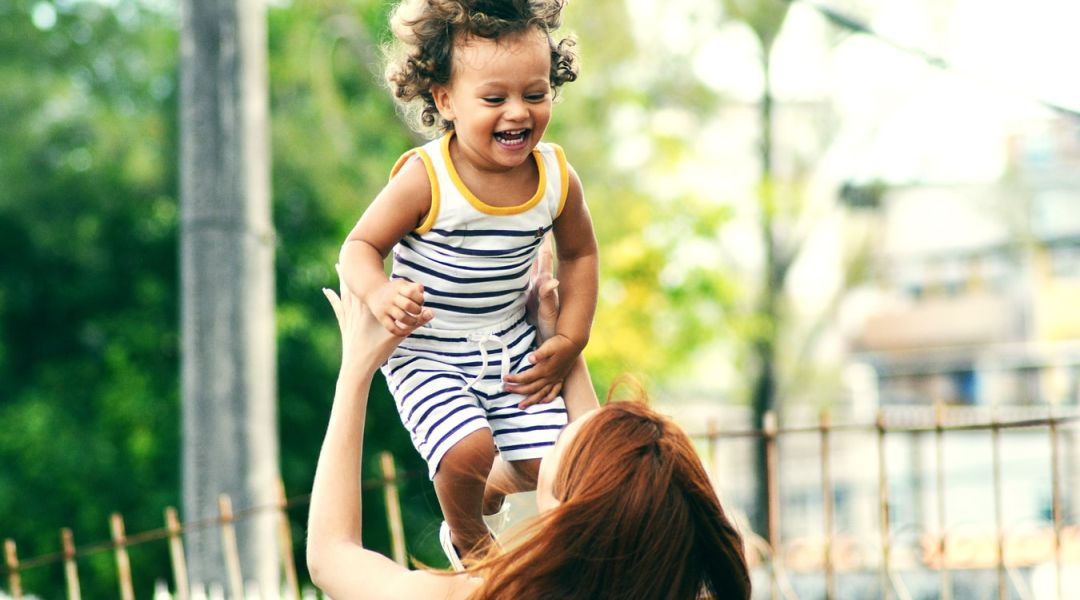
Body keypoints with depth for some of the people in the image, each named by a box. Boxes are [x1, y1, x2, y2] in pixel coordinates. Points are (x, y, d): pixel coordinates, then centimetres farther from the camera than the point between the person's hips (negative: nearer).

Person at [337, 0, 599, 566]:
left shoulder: (556, 178, -9)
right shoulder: (426, 179, -23)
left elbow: (578, 253, 9)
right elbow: (360, 247, -15)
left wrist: (568, 341, 2)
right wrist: (380, 294, -36)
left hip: (512, 345, 4)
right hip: (428, 354, -4)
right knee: (469, 451, -24)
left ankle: (490, 491, 37)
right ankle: (467, 537, 12)